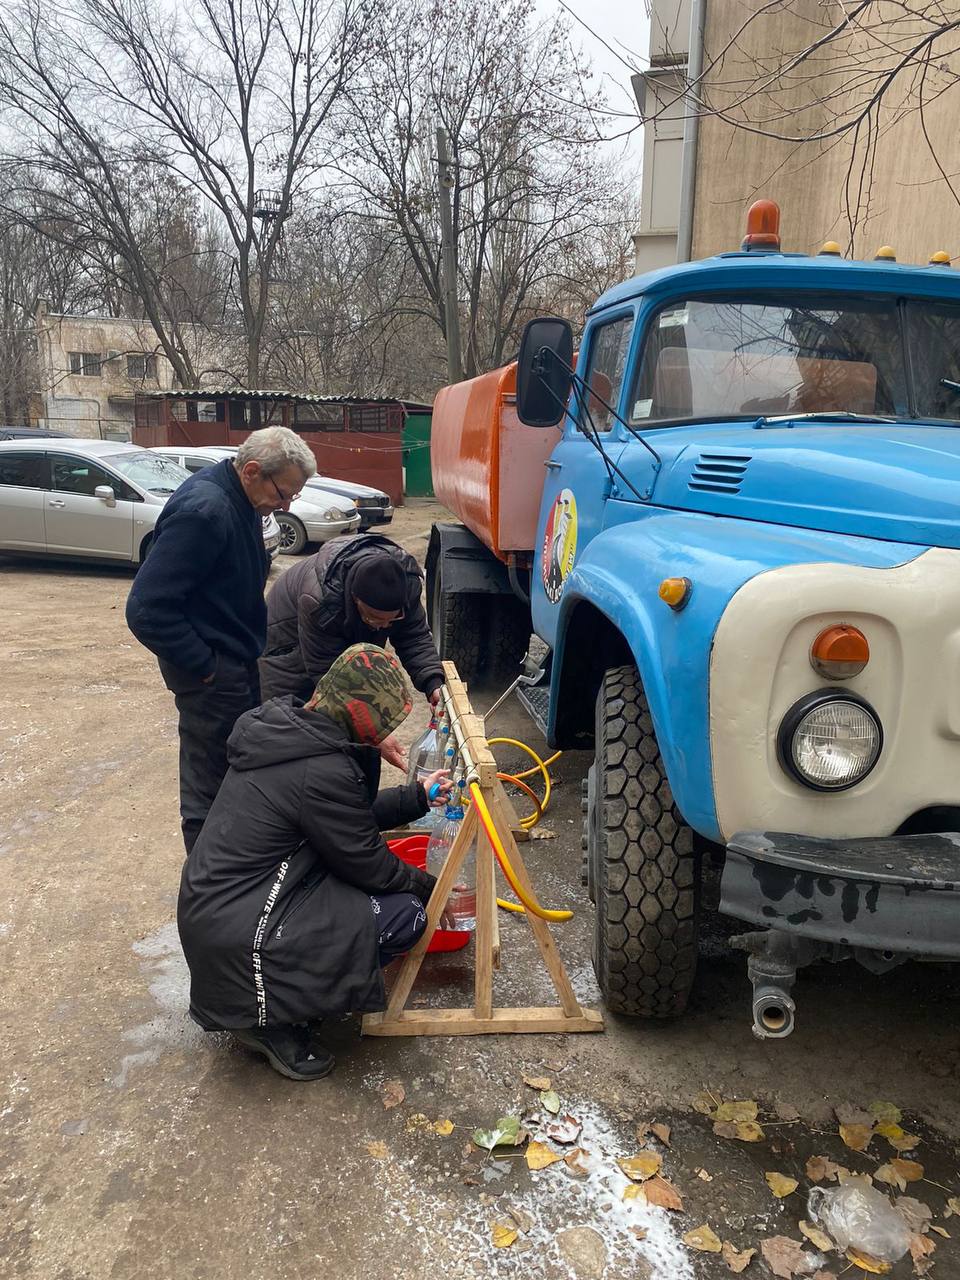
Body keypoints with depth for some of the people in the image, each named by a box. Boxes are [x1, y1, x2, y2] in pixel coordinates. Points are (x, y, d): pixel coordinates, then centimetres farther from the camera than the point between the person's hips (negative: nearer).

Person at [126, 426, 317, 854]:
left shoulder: (239, 500, 5)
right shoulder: (203, 512, -25)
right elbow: (147, 609, -28)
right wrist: (204, 666, -20)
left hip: (238, 663, 10)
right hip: (214, 674, -10)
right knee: (210, 790, 2)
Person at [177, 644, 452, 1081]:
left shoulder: (286, 729, 4)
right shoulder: (324, 770, -25)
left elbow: (354, 816, 17)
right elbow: (368, 865, -12)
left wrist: (418, 796, 15)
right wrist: (428, 886, 5)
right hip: (235, 941, -9)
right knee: (405, 915, -8)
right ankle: (269, 1018, 1)